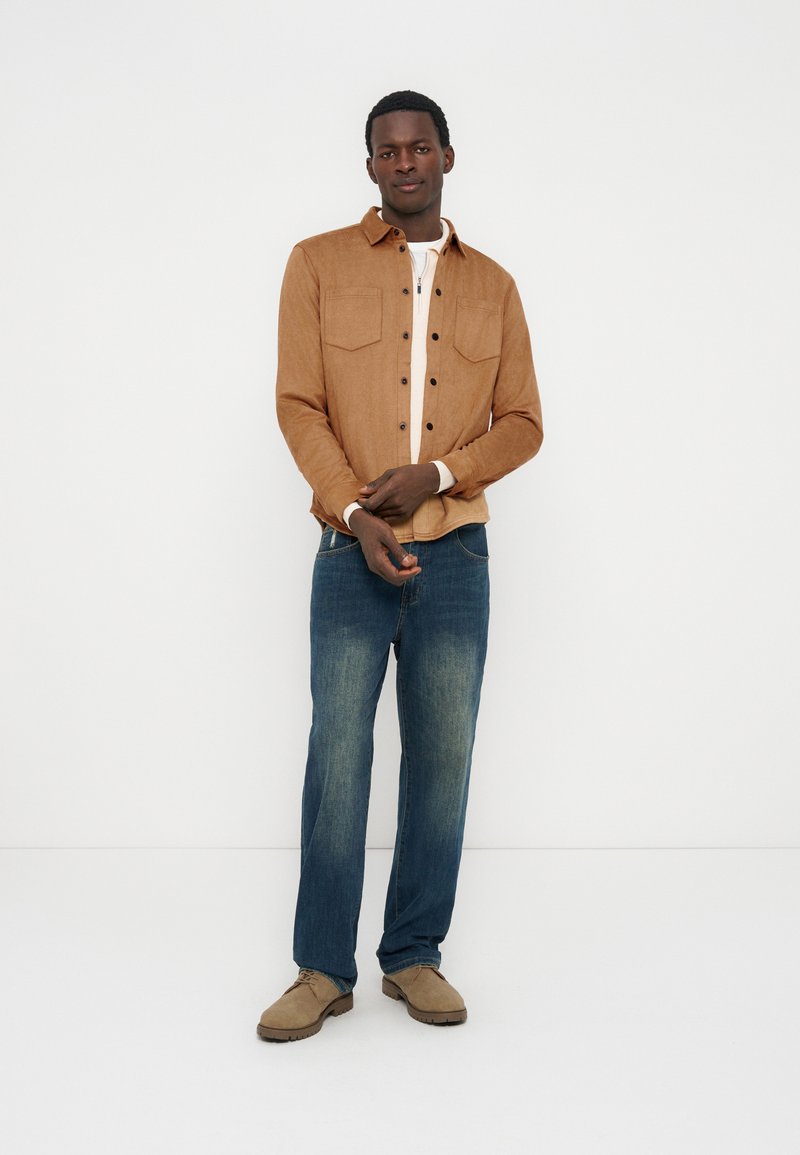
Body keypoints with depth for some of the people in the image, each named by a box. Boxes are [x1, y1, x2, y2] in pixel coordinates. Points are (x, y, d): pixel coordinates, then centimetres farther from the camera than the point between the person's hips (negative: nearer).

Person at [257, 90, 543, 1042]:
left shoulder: (492, 285, 12)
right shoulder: (319, 263, 6)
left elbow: (522, 422, 9)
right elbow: (298, 403, 0)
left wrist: (438, 474, -9)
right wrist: (356, 513, -12)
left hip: (456, 552, 2)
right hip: (355, 551, -2)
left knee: (443, 757, 4)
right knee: (336, 755, -3)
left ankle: (413, 957, 18)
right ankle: (323, 970, 9)